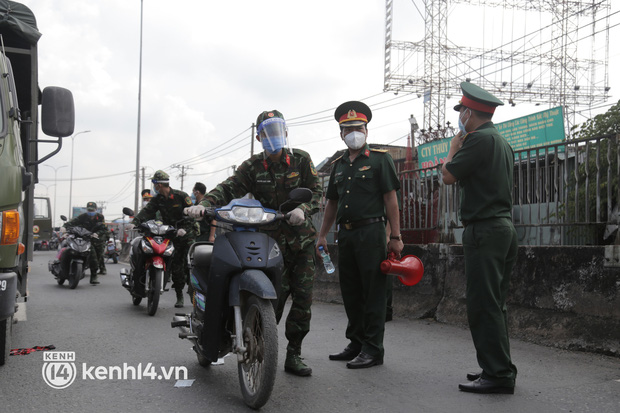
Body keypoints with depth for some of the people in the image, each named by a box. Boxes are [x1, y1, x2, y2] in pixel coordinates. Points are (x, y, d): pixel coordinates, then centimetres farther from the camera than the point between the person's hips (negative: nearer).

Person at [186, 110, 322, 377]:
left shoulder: (300, 160, 4)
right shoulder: (253, 167, 2)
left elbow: (316, 190, 0)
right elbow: (228, 188, -9)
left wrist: (303, 208, -21)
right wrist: (204, 203, -28)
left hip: (302, 240, 2)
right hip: (271, 241, -2)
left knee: (303, 299, 1)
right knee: (274, 298, -13)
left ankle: (293, 355, 13)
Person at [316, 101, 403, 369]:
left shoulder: (380, 159, 0)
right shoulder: (338, 165, 18)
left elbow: (390, 198, -6)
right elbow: (332, 202, 22)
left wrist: (395, 236, -13)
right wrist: (322, 235, 16)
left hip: (371, 232, -7)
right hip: (345, 234, 7)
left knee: (373, 293, -5)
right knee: (350, 293, 12)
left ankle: (373, 350, 0)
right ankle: (356, 344, 23)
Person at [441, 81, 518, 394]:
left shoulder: (479, 139, -12)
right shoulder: (502, 142, 20)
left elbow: (448, 175, -10)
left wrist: (454, 147, 5)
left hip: (484, 229, -10)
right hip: (505, 226, 10)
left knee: (483, 304, -7)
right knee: (495, 304, 14)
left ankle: (497, 374, -5)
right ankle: (501, 369, 20)